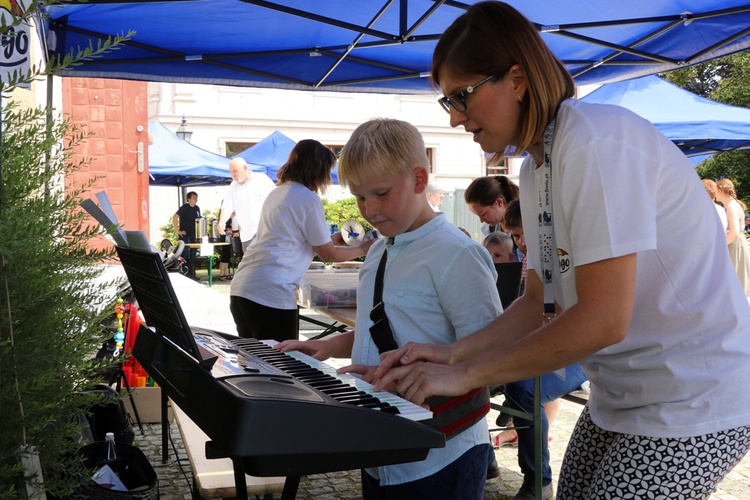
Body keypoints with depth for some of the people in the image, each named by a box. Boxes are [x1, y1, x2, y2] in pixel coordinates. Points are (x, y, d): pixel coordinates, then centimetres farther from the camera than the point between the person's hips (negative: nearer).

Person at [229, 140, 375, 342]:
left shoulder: (277, 193, 17)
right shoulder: (308, 199, -7)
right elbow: (328, 255, 1)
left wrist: (330, 239, 34)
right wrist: (363, 249, 16)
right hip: (270, 296, -9)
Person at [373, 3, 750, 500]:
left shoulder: (596, 138, -21)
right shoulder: (535, 169, 8)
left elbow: (605, 319, -25)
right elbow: (541, 302, 10)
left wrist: (466, 374, -19)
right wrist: (451, 353, -4)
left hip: (690, 407, -8)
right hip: (622, 399, 8)